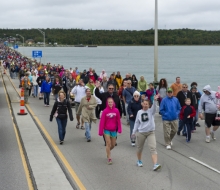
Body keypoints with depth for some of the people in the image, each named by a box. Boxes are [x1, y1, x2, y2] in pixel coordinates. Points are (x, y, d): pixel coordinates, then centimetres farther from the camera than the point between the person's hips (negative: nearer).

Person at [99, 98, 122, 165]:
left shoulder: (116, 110, -5)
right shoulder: (105, 111, -10)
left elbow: (118, 120, 0)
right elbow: (102, 121, -8)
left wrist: (119, 129, -3)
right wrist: (100, 131, -9)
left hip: (114, 130, 3)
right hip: (107, 130, -3)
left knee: (113, 145, 11)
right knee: (108, 143, -6)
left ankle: (108, 151, 42)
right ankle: (109, 158, 3)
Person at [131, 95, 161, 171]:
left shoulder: (151, 111, -3)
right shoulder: (139, 112, 4)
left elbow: (154, 107, -25)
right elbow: (137, 122, 10)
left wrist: (155, 100, -44)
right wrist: (134, 132, 8)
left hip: (151, 132, -2)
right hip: (141, 133, 2)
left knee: (153, 148, -15)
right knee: (140, 148, 15)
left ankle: (155, 165, -23)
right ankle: (139, 161, 40)